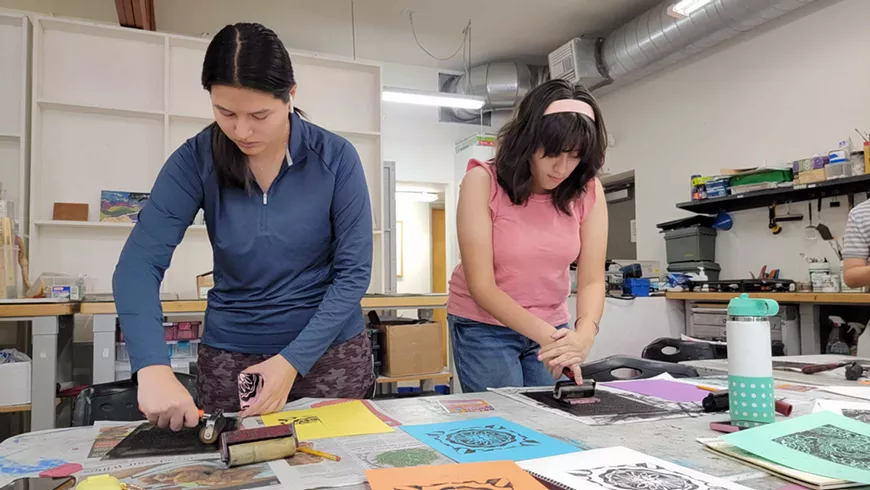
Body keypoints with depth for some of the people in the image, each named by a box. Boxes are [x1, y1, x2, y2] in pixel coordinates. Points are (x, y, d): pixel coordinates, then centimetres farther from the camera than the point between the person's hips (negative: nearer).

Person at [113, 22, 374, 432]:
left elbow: (353, 272, -12)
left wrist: (294, 360, -19)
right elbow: (139, 262, -16)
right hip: (229, 354, 1)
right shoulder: (196, 160, -9)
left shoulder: (335, 158, -13)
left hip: (330, 349, 0)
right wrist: (153, 368, -31)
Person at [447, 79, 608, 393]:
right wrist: (547, 336, -32)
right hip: (484, 327, -3)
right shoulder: (483, 181, -19)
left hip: (552, 328, 3)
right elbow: (481, 285, -22)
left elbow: (591, 281, -12)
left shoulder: (588, 190, -9)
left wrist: (583, 334, -32)